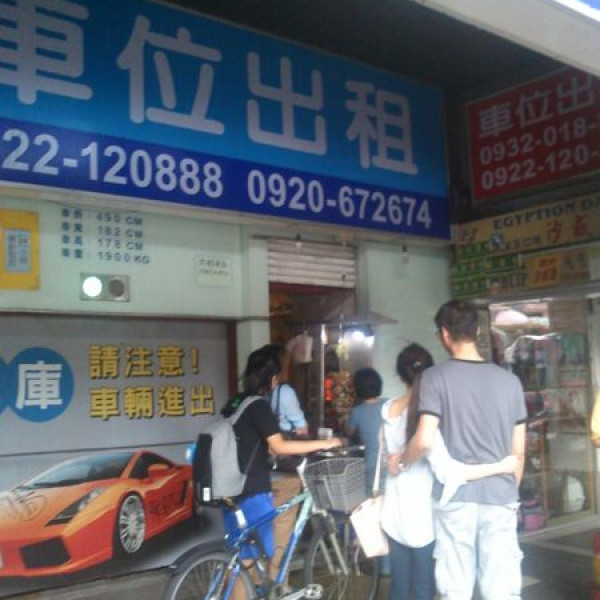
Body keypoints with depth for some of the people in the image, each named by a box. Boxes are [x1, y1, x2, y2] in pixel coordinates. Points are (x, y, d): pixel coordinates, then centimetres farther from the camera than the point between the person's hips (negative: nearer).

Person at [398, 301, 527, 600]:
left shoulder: (436, 376, -7)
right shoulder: (510, 380, 5)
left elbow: (424, 441, -15)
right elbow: (518, 452, 7)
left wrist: (400, 463, 5)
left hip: (456, 497, -3)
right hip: (501, 497, 3)